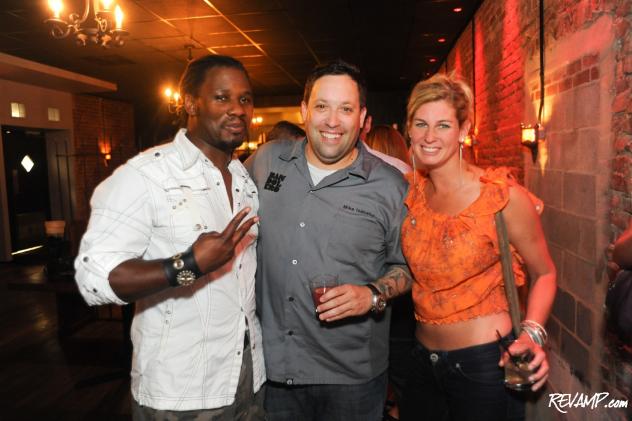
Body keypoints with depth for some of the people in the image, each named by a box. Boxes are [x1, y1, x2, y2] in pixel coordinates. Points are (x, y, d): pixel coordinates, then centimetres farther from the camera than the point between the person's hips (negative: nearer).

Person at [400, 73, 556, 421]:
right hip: (424, 361, 5)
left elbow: (544, 274, -4)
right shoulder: (411, 192, -1)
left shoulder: (504, 196, -15)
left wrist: (532, 335, -18)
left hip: (485, 364, -4)